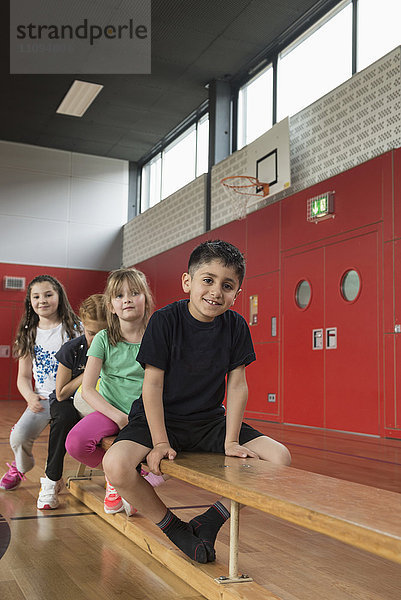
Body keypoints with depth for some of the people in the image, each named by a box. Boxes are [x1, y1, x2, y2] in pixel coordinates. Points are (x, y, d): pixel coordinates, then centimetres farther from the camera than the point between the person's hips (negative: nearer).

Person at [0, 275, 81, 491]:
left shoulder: (73, 328, 2)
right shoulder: (28, 334, 11)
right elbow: (23, 376, 12)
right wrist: (30, 396, -9)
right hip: (42, 398, 3)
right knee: (19, 436, -19)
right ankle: (21, 467, 18)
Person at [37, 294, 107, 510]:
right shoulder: (72, 350, -14)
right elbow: (61, 394, -10)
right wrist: (88, 373, -19)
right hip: (69, 403, -1)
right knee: (64, 413, -36)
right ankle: (52, 478, -20)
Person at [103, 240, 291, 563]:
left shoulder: (236, 326, -5)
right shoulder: (165, 320, -15)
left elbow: (237, 384, -3)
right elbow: (153, 383, -14)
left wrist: (231, 441, -10)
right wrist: (160, 442, -19)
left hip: (210, 421, 3)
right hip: (160, 418, -3)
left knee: (280, 458, -14)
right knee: (116, 465, -31)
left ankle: (208, 523, 1)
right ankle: (174, 528, -4)